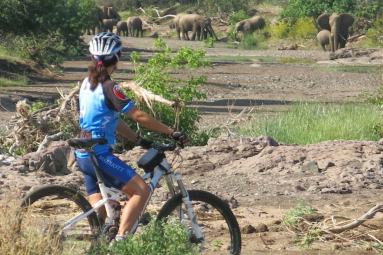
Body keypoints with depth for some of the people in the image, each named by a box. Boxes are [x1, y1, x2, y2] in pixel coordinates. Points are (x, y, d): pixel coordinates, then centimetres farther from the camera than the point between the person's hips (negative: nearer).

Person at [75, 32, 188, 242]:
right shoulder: (108, 88, -16)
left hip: (84, 155, 9)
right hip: (99, 155, -9)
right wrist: (172, 132, -12)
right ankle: (120, 240, -19)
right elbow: (139, 116, -18)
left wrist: (140, 141, 13)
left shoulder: (87, 83, 11)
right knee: (141, 190, -11)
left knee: (100, 215, 11)